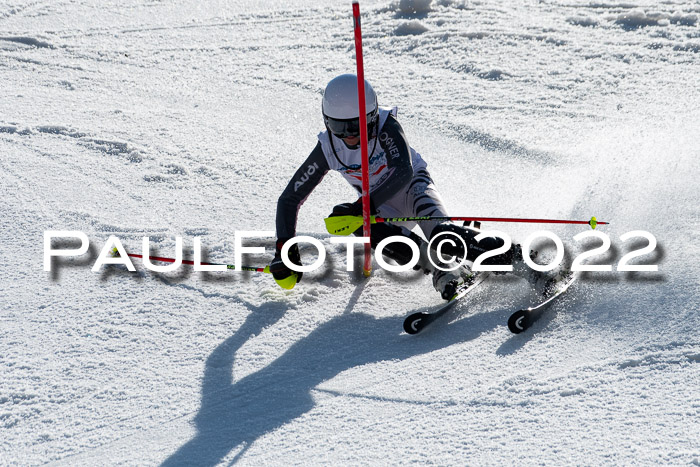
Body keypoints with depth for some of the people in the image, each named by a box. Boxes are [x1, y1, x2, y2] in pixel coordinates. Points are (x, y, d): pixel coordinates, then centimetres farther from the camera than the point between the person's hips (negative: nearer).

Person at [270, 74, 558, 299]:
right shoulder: (328, 149, -17)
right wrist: (285, 250, -24)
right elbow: (290, 199, -12)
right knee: (361, 225, -33)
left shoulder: (386, 127, -27)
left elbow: (405, 171, -40)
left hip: (413, 185, -4)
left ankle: (519, 259, -34)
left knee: (440, 233, -37)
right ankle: (444, 271, -36)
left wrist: (366, 205, -52)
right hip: (379, 205, 4)